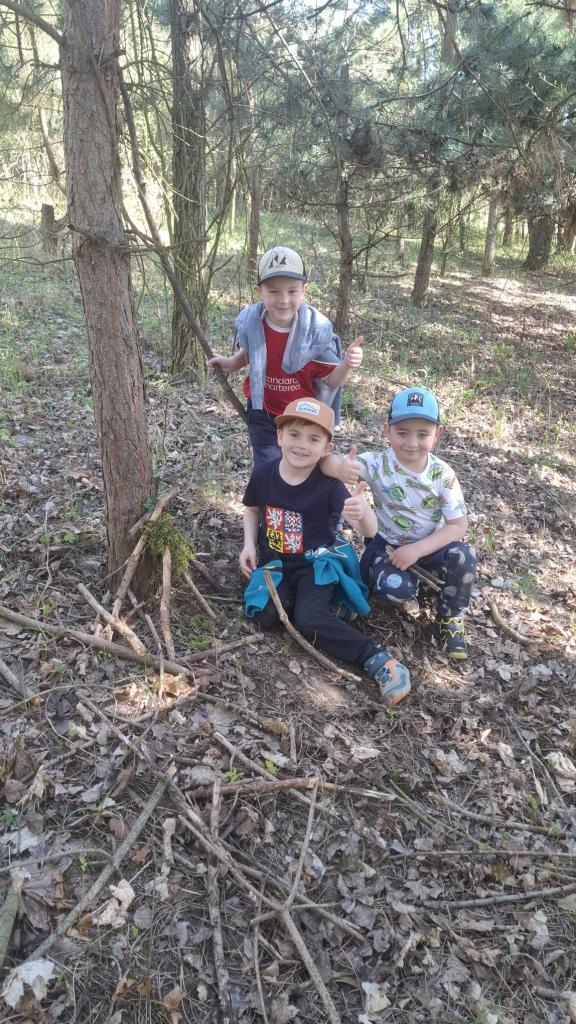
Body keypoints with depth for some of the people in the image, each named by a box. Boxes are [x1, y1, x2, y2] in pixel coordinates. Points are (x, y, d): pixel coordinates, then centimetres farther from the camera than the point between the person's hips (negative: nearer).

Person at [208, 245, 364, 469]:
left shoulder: (317, 329, -20)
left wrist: (346, 365, -33)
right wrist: (231, 363, -6)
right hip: (263, 413, 1)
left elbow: (329, 381, -15)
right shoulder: (249, 321, -13)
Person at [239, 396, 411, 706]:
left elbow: (369, 531, -30)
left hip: (316, 562, -4)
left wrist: (363, 512, -54)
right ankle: (326, 604, 1)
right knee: (264, 616, -19)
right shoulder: (263, 476, -9)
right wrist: (249, 544, -1)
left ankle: (377, 660, -16)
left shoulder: (328, 484, -20)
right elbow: (252, 509, 14)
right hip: (276, 561, 4)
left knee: (308, 621, -26)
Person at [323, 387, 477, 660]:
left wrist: (417, 550, -25)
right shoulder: (378, 463, -18)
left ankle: (450, 619, -2)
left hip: (429, 545, 2)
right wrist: (341, 469, -56)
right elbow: (328, 460, -29)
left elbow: (458, 525, -12)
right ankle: (411, 585, 9)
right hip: (387, 544, -1)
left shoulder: (443, 474, -13)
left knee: (463, 555, -29)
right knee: (392, 587, -33)